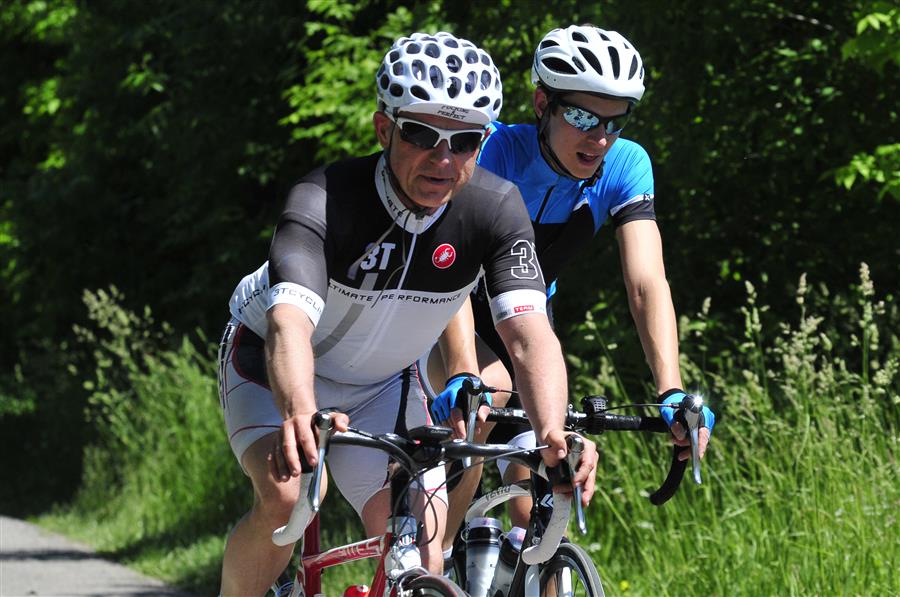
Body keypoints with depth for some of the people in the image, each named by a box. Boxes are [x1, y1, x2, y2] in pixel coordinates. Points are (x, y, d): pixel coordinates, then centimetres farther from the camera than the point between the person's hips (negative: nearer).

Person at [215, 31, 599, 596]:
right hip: (273, 366, -3)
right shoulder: (324, 200, -34)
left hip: (383, 384, 3)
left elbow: (529, 333, -33)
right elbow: (289, 321, -49)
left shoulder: (494, 206, -24)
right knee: (285, 496, -31)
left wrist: (553, 433, -54)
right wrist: (300, 413, -71)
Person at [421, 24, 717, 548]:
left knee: (536, 513, -8)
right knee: (489, 388, -36)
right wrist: (462, 379, -59)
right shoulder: (493, 150, -31)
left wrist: (672, 392, -43)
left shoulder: (625, 166, -19)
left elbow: (647, 283, -28)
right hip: (442, 325, -4)